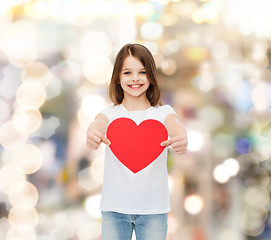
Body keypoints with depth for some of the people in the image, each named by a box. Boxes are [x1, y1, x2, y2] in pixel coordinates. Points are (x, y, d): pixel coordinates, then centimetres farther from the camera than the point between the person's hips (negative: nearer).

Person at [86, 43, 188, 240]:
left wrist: (181, 137, -45)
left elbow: (174, 125, -20)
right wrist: (93, 133, -46)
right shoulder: (111, 113, 2)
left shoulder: (163, 112, 2)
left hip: (153, 208, 0)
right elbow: (99, 123, -20)